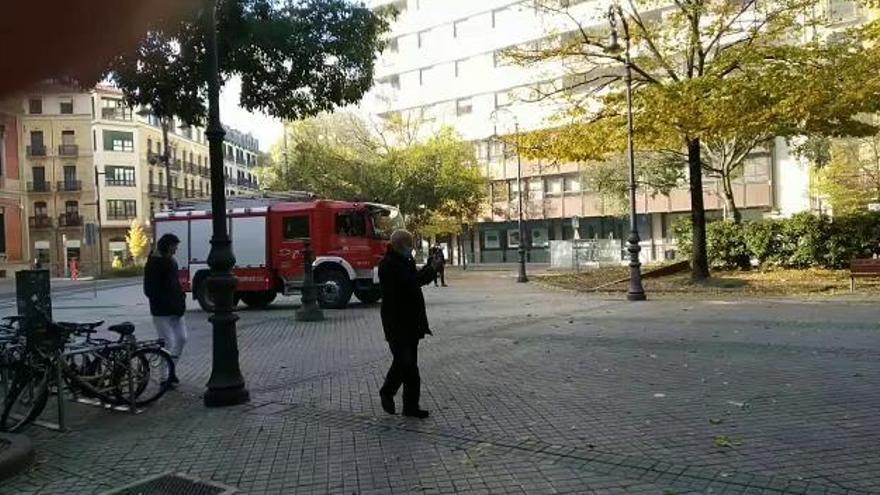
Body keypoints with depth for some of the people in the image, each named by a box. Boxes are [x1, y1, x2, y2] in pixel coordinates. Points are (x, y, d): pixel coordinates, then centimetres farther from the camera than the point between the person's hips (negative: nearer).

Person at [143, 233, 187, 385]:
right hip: (162, 312, -8)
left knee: (182, 338, 10)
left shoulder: (172, 262, 12)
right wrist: (168, 302, -21)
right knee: (169, 343, -6)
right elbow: (150, 290, -17)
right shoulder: (153, 264, -12)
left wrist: (181, 297, 5)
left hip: (175, 310, 8)